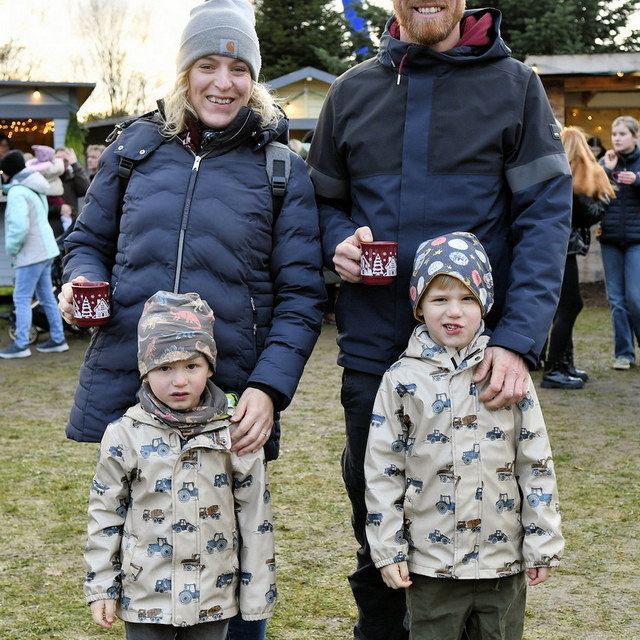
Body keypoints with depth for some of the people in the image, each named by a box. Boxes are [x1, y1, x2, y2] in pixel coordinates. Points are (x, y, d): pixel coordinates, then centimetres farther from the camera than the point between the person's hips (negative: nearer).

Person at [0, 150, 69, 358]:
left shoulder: (17, 192, -17)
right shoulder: (35, 188, 14)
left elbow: (19, 226, -26)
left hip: (31, 253, -10)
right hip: (46, 249, 10)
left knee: (22, 299, -5)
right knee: (47, 296, 14)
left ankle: (21, 345, -3)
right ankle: (58, 339, 18)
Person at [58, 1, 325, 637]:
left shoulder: (283, 170, 1)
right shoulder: (136, 146, 7)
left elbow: (300, 296, -2)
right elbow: (89, 239, 18)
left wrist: (269, 388, -15)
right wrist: (81, 281, -5)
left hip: (231, 401, -2)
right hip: (125, 387, 2)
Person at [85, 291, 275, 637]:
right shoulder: (124, 435, -7)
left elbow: (255, 517, 0)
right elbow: (105, 513, 1)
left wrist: (257, 592, 2)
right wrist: (101, 588, 1)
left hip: (213, 596, 1)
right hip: (145, 594, 0)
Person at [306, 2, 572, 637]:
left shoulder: (514, 86, -1)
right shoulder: (352, 91, 8)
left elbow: (546, 215, -8)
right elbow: (324, 200, 18)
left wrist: (519, 340, -19)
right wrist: (339, 242, -7)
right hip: (372, 349, 3)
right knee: (374, 513, 13)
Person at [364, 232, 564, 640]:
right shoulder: (403, 380, -4)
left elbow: (537, 464, 2)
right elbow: (382, 472, -1)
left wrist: (543, 544, 1)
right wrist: (388, 549, -3)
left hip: (504, 561, 1)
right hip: (430, 565, -1)